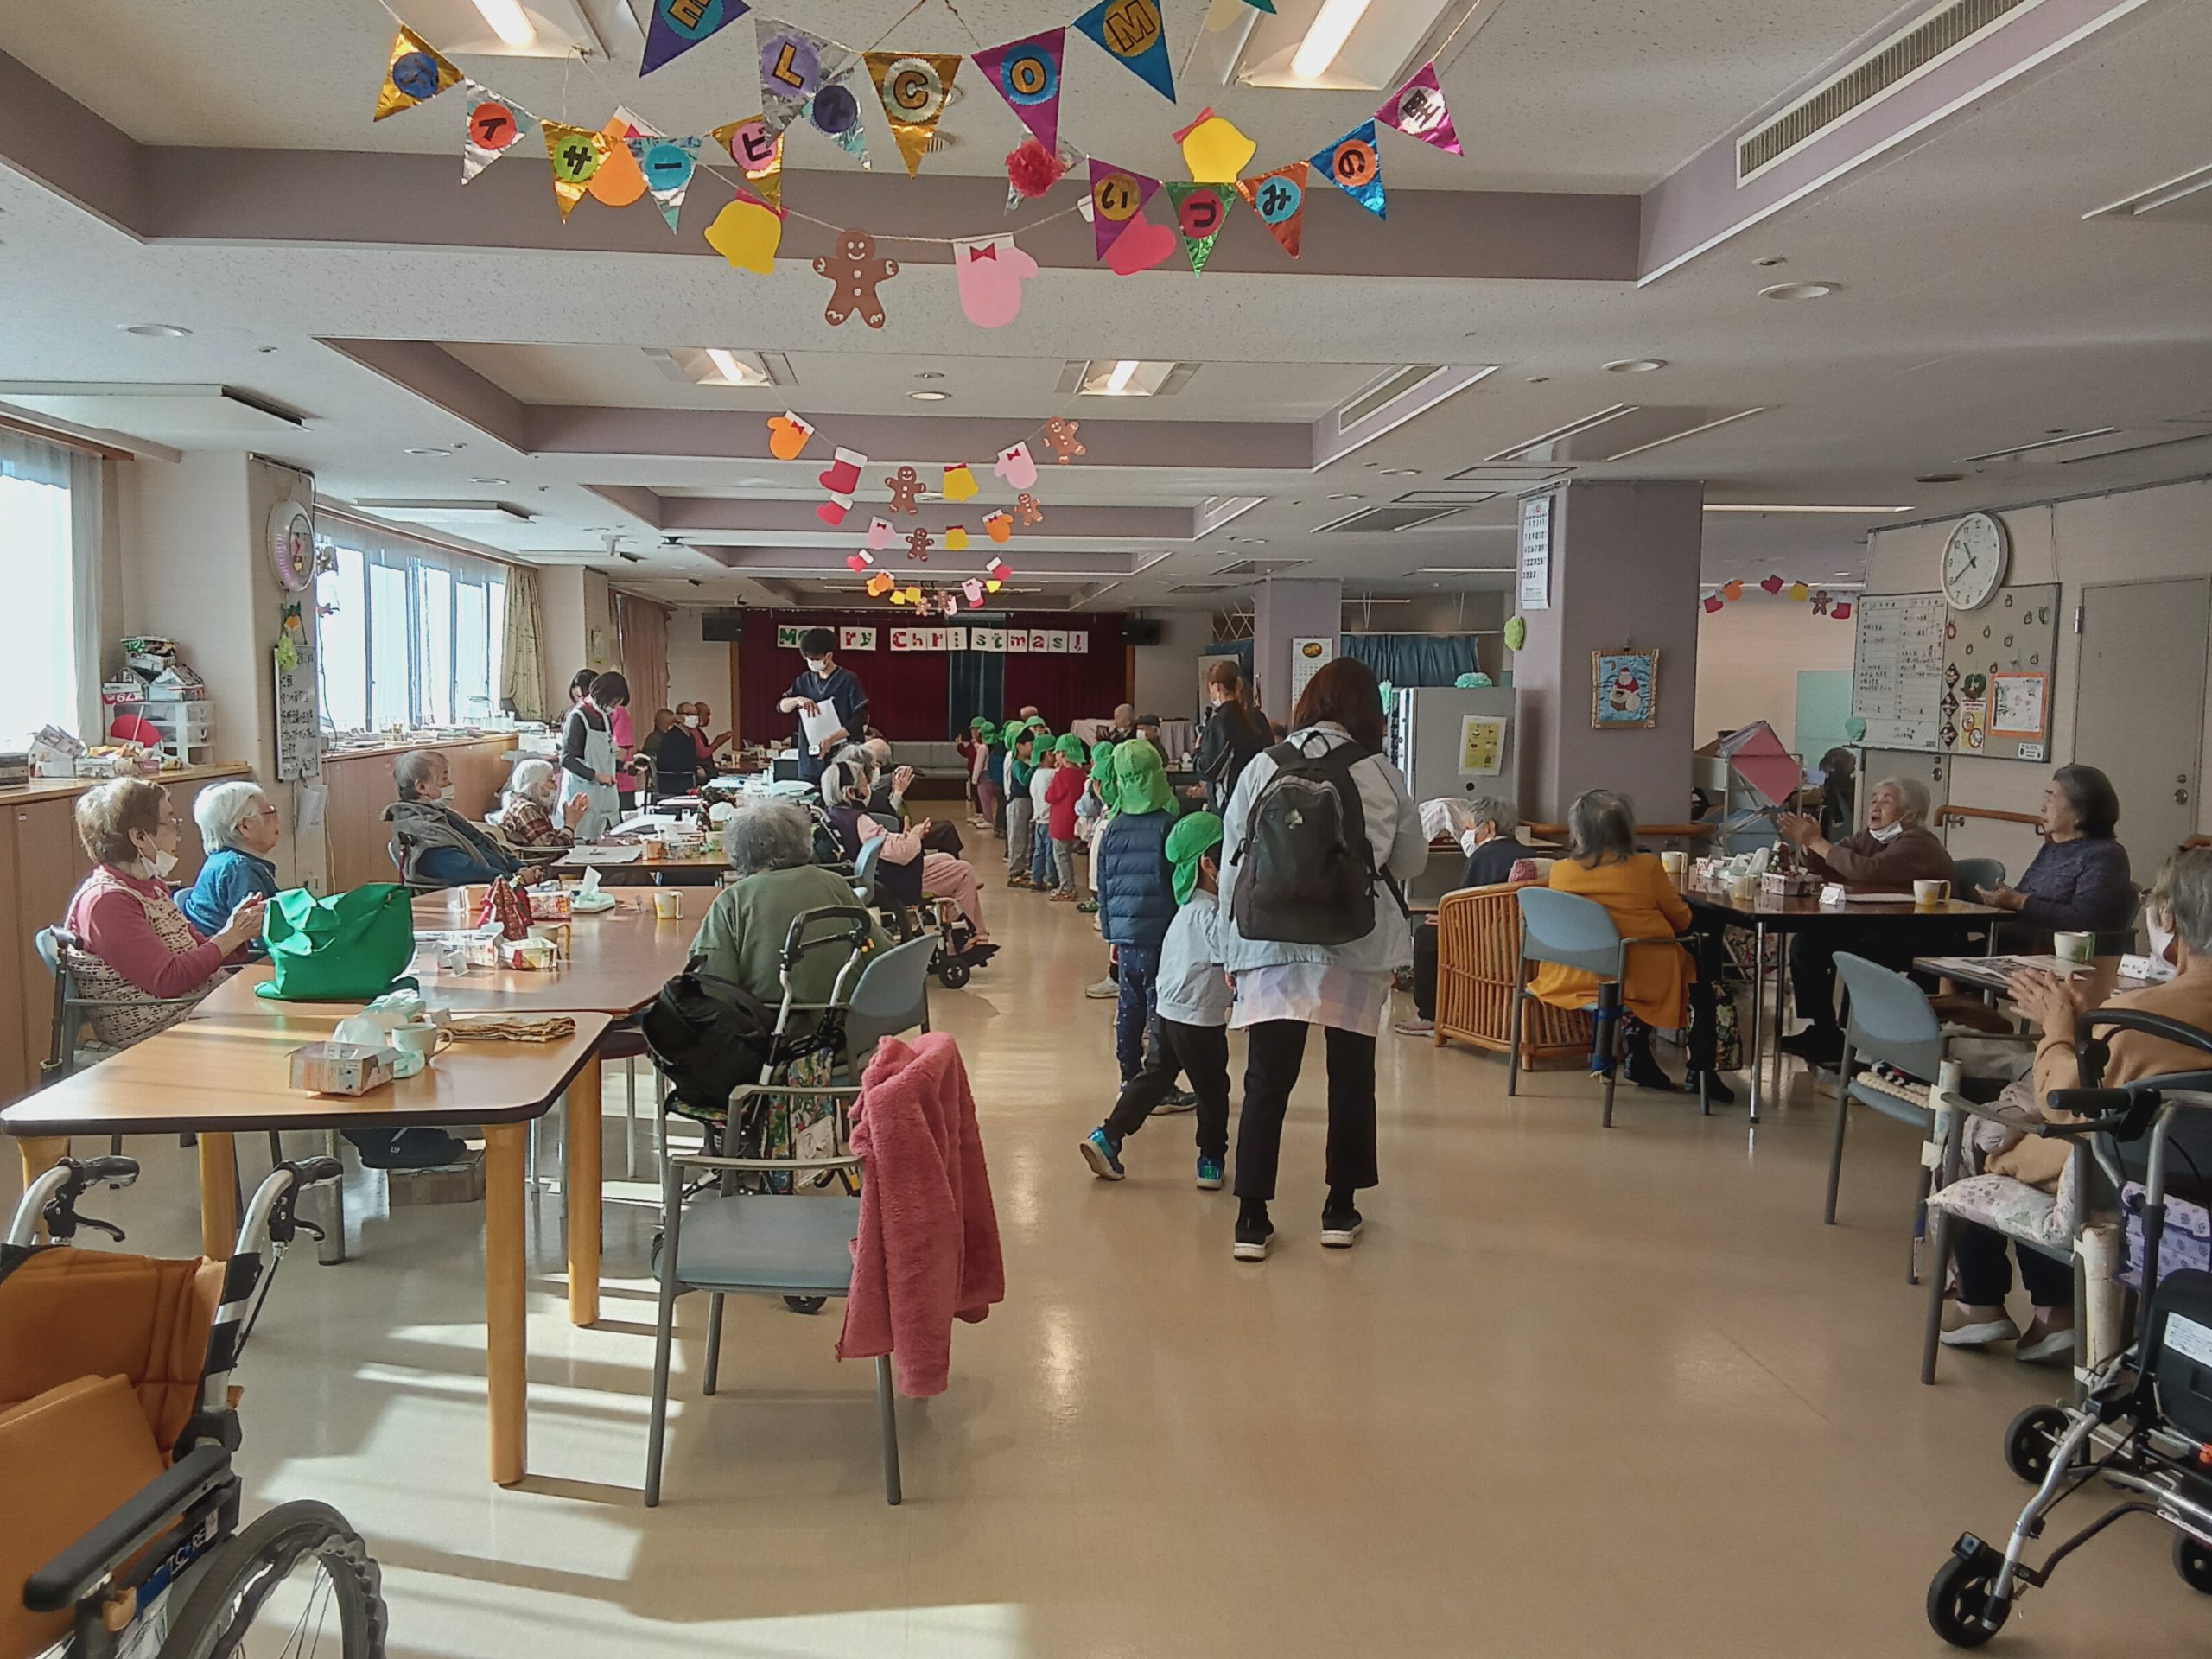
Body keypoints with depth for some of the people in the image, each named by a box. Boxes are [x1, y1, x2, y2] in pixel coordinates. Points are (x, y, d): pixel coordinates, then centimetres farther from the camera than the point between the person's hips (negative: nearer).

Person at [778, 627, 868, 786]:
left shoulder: (848, 680, -5)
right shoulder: (805, 681, 12)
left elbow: (860, 719, -10)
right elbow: (781, 706, 11)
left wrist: (831, 739, -19)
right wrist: (798, 700, -11)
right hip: (809, 762, 5)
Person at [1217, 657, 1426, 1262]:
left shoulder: (1262, 768, 1)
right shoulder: (1382, 776, -2)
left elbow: (1231, 865, 2)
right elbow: (1412, 862, 8)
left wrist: (1231, 949, 10)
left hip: (1271, 945, 1)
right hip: (1357, 947, 0)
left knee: (1267, 1081, 5)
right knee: (1352, 1076, 14)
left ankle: (1252, 1218, 6)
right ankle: (1340, 1210, 23)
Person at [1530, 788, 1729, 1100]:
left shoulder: (1560, 871, -6)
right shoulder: (1646, 867, -12)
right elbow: (1681, 921, 2)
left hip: (1578, 977, 4)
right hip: (1643, 979, -4)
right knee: (1701, 981, 24)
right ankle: (1700, 1072, 26)